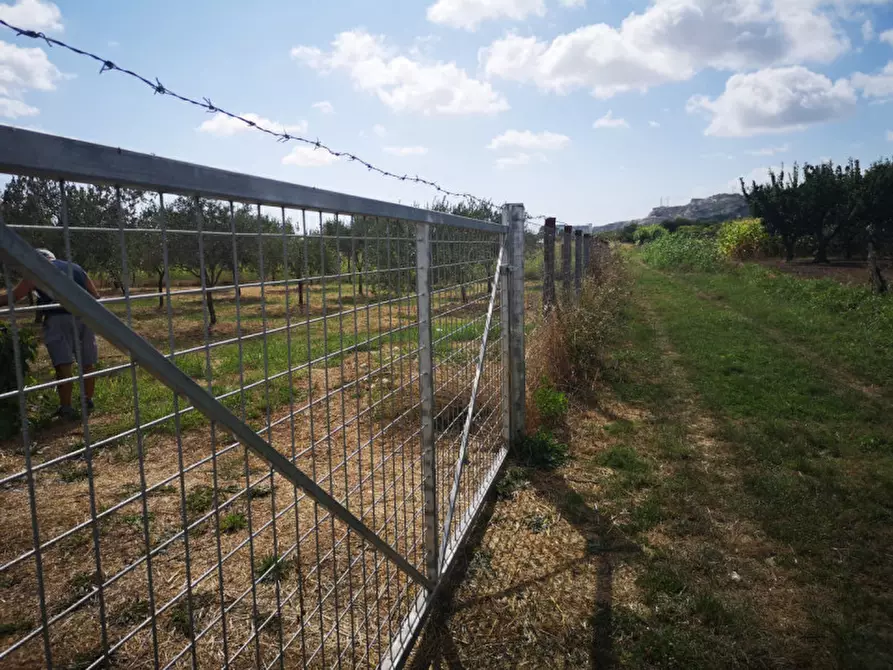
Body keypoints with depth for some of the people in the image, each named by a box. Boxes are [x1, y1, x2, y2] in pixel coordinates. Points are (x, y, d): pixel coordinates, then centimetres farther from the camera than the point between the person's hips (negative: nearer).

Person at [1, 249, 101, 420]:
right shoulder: (76, 268, 22)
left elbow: (14, 296, 2)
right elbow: (96, 296, 18)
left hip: (59, 317, -4)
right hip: (84, 317, 4)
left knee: (63, 365, -5)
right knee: (87, 363, 12)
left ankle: (66, 408, -6)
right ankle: (88, 401, 23)